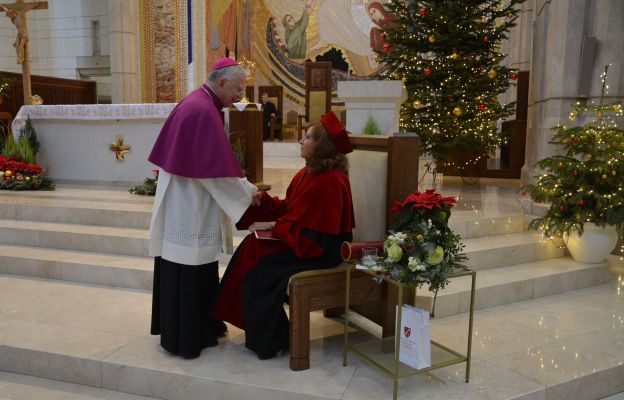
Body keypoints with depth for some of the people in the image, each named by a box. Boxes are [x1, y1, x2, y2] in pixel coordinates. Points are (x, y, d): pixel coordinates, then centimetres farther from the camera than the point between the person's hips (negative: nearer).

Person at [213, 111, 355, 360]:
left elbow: (315, 233, -24)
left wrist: (273, 226, -18)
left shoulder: (332, 182, -21)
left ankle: (270, 340, -1)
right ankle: (258, 328, 5)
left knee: (264, 263, -19)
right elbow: (287, 209, 12)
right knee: (251, 247, -4)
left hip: (320, 250, -9)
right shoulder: (306, 174, 7)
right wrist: (262, 198, -3)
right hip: (297, 238, 9)